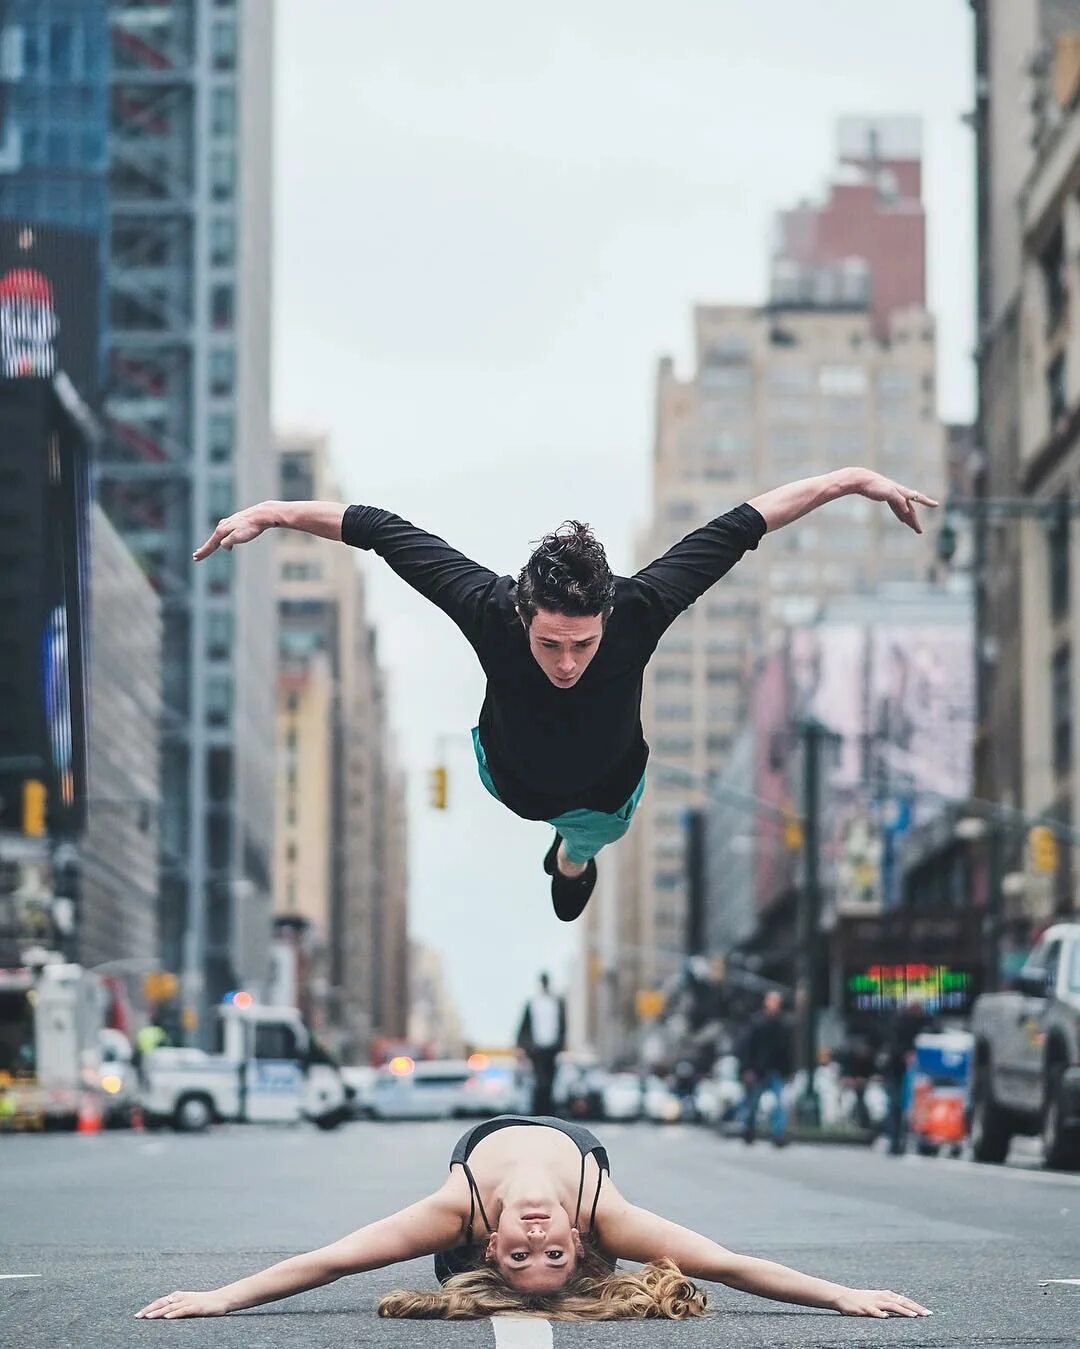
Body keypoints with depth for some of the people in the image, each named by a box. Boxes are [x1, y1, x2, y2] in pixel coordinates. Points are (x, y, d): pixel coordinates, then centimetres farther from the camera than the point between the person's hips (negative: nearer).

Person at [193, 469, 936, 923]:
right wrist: (272, 512, -33)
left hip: (606, 787, 0)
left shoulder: (638, 612, -47)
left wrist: (851, 479, -33)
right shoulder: (490, 610, -47)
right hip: (510, 773, 0)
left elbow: (738, 528, -37)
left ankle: (573, 858, 75)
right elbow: (383, 529, -36)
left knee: (585, 840, 38)